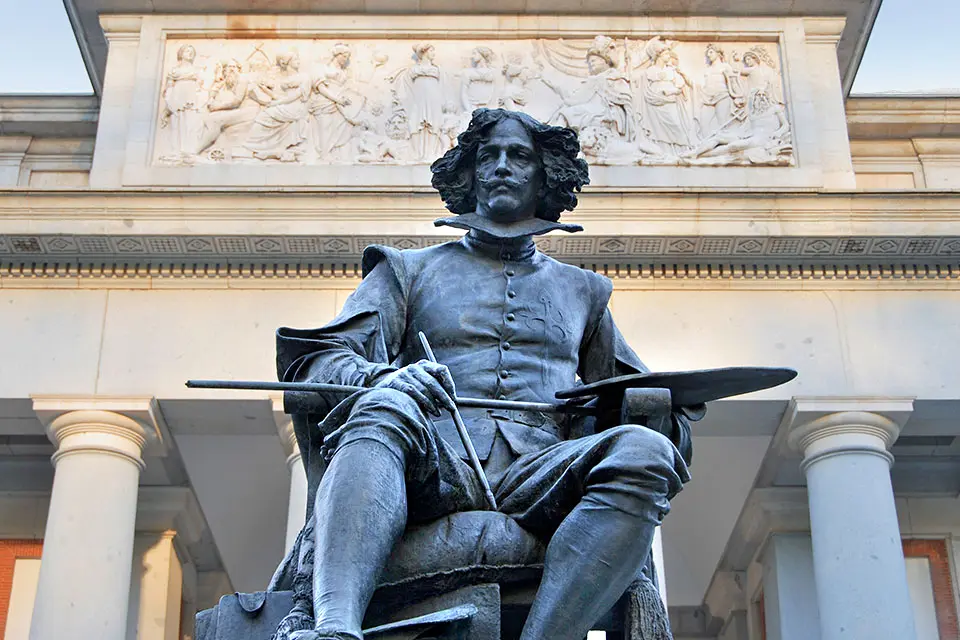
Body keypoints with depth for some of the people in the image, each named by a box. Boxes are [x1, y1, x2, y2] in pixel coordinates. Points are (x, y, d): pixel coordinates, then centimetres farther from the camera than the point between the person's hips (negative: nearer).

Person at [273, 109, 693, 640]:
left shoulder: (580, 290, 33)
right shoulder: (409, 270, 26)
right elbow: (316, 360, 13)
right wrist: (385, 377, -12)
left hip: (535, 475, 1)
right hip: (434, 468, -1)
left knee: (642, 453, -31)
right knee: (388, 406, -36)